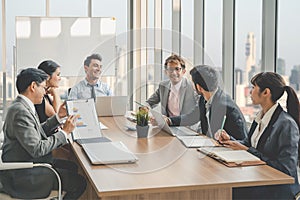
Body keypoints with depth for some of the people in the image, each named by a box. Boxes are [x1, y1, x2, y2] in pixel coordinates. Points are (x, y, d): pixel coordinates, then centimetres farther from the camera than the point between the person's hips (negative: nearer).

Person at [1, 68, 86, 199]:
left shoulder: (23, 105, 7)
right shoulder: (20, 112, -25)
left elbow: (38, 132, 16)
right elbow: (37, 149, -26)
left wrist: (58, 117, 14)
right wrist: (64, 132, -18)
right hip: (22, 176, -11)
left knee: (73, 167, 19)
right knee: (79, 183, -10)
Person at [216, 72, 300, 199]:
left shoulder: (287, 124, -18)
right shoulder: (262, 116, 8)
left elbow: (285, 169, -20)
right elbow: (249, 143, 19)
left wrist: (247, 150, -18)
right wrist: (230, 141, -2)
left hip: (278, 189, -7)